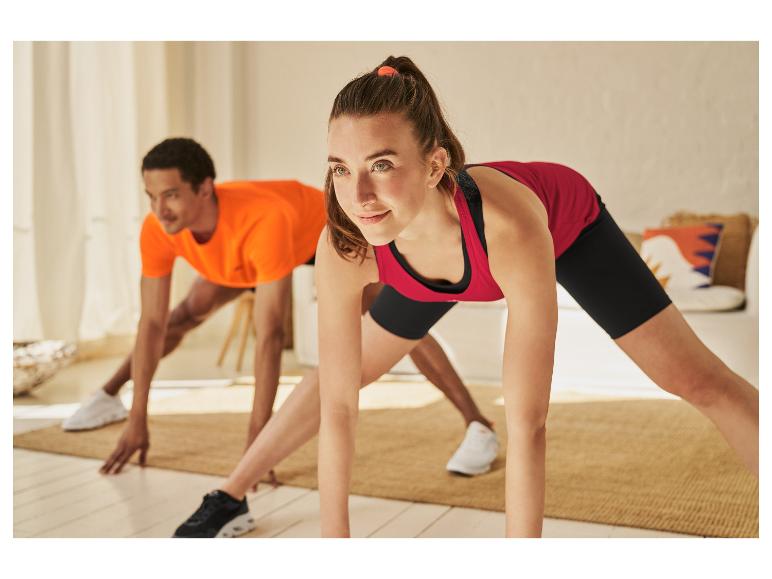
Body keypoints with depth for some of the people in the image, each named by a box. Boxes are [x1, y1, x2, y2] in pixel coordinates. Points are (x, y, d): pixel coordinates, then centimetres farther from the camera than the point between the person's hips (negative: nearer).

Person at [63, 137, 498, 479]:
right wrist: (138, 420, -22)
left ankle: (480, 427, -20)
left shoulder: (262, 220, -49)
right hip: (250, 246, 6)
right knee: (188, 313, 9)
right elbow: (152, 323, -23)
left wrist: (258, 432, -47)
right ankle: (109, 397, 32)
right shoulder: (157, 231, -31)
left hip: (325, 229, -5)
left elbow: (269, 334, -48)